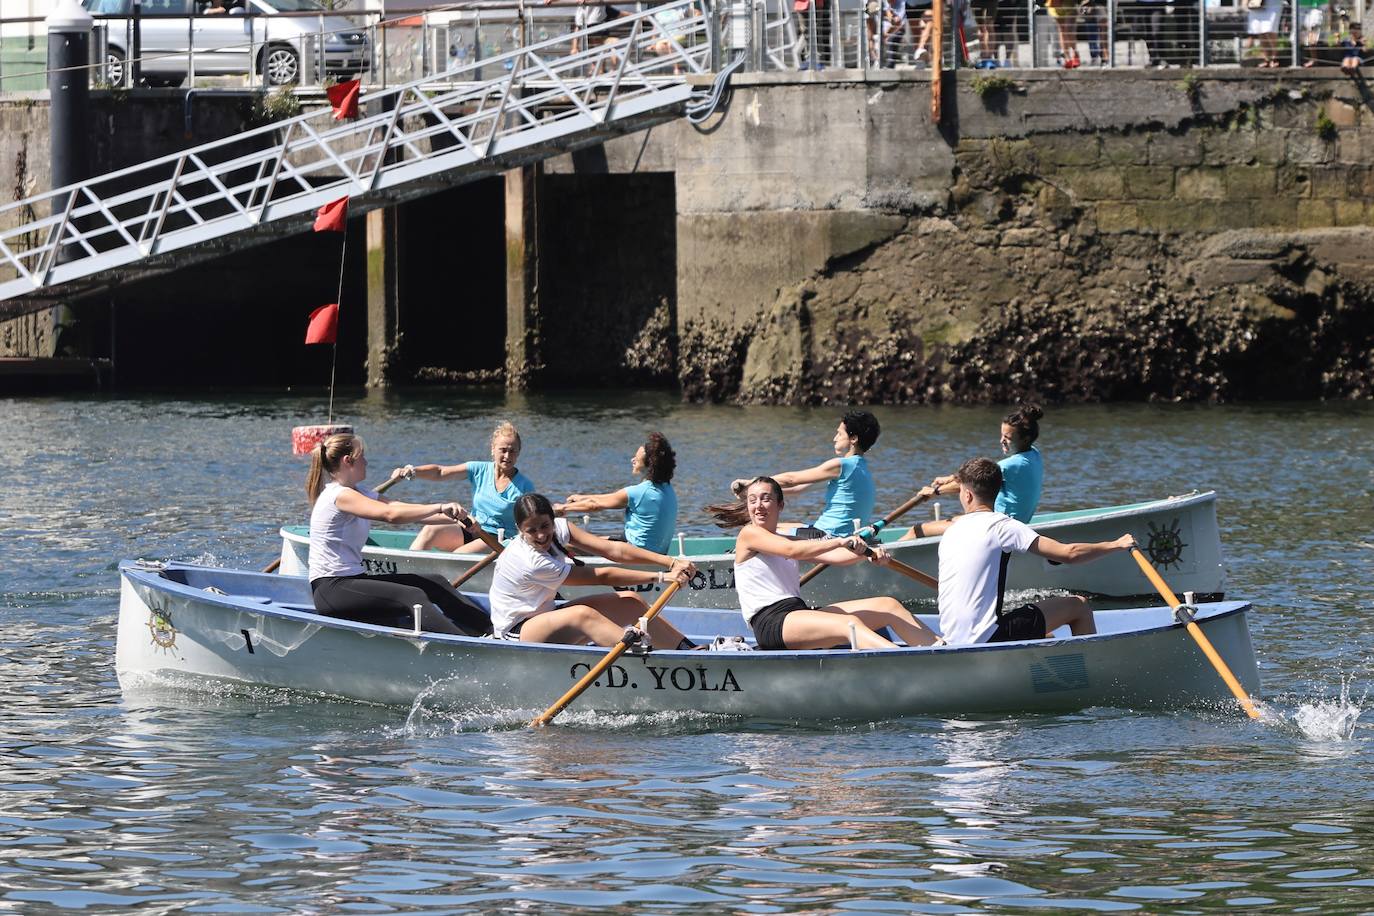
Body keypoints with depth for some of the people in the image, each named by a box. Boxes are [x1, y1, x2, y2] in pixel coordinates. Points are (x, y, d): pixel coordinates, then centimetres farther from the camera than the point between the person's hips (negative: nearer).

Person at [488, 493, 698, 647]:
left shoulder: (558, 528, -7)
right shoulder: (532, 563, -28)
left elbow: (613, 550, -13)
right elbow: (602, 576, -23)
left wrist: (671, 563, -23)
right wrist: (662, 577, -22)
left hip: (545, 615, 9)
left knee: (631, 603, -2)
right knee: (584, 615, -36)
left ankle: (691, 649, -5)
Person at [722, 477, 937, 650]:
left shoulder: (785, 539, 25)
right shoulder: (749, 534, 2)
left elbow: (831, 557, 10)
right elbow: (791, 551, -16)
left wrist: (867, 553, -9)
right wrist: (840, 541, -23)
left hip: (799, 611, 9)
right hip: (769, 623, -9)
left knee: (889, 606, 2)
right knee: (850, 624, -33)